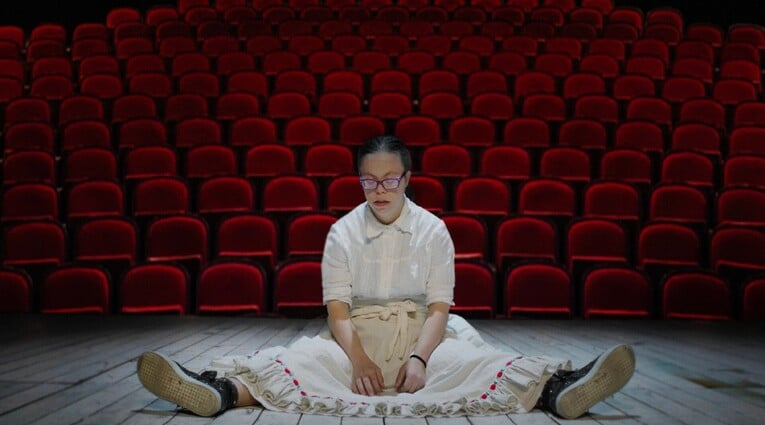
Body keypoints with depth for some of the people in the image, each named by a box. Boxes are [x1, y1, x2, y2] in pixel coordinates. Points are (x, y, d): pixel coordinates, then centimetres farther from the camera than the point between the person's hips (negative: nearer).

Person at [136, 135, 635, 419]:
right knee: (296, 361, -29)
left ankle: (556, 389, -55)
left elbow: (439, 307, -3)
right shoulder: (343, 232, 5)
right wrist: (359, 360, -21)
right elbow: (338, 308, -3)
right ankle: (223, 391, -53)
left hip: (422, 332, 0)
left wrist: (419, 357, -23)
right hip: (357, 336, 1)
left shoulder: (433, 230, 3)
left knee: (474, 361, -32)